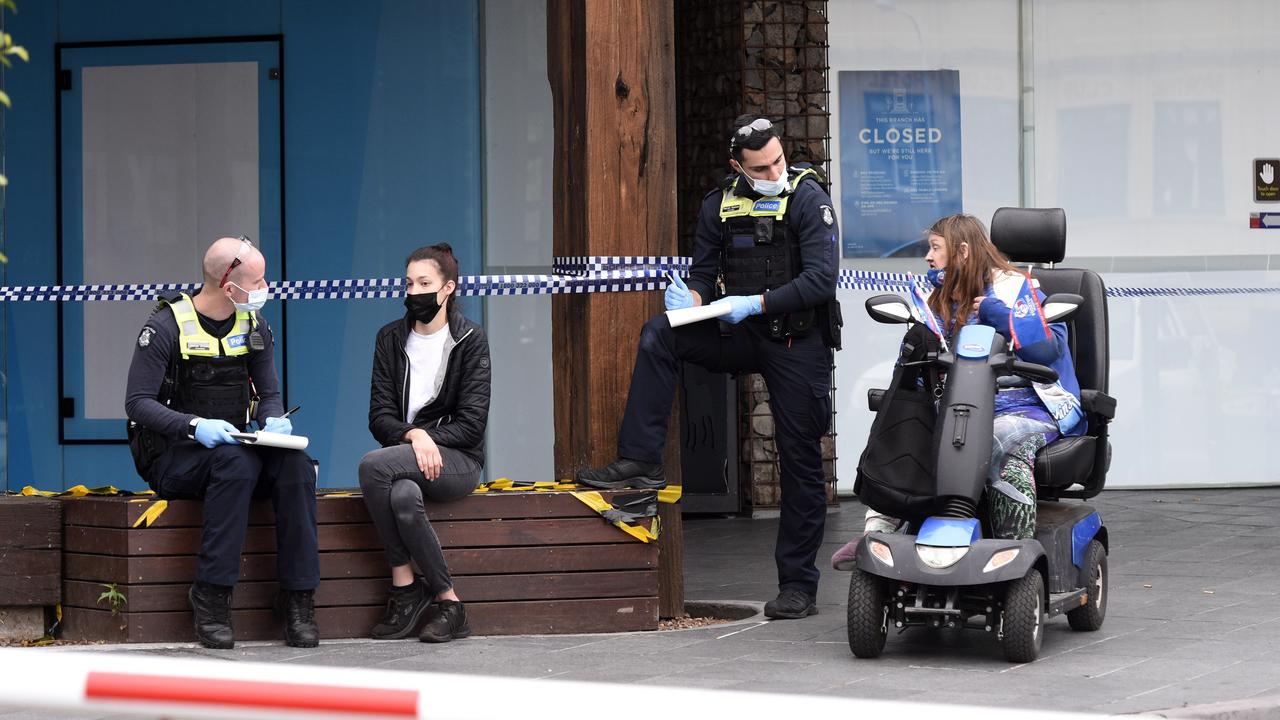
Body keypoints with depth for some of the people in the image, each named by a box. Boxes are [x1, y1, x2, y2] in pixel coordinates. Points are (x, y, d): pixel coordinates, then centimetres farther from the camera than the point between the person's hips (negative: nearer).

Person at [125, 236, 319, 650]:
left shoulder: (254, 324, 8)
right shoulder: (167, 327, -10)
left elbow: (269, 392, 14)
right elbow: (137, 402, -13)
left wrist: (274, 419, -11)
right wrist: (195, 426, -29)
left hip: (235, 450, 5)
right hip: (173, 457, -5)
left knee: (295, 464, -26)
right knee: (236, 462, -38)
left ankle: (298, 598, -23)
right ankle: (211, 596, -34)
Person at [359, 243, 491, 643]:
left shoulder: (470, 340, 3)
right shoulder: (391, 339, 12)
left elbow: (472, 423, -3)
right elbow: (379, 417, 4)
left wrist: (428, 438, -16)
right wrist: (413, 436, -17)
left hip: (456, 459, -3)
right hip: (404, 457, 3)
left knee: (373, 466, -33)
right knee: (404, 498, -37)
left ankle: (404, 583, -23)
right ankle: (447, 600, -26)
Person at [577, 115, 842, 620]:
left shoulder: (808, 197, -10)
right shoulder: (720, 204, 4)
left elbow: (821, 279, -18)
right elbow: (706, 271, 11)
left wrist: (755, 303, -22)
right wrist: (692, 296, -13)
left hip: (798, 341, -4)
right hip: (741, 335, 4)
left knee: (800, 462, 0)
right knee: (659, 335, -18)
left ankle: (798, 586, 9)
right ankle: (640, 461, -18)